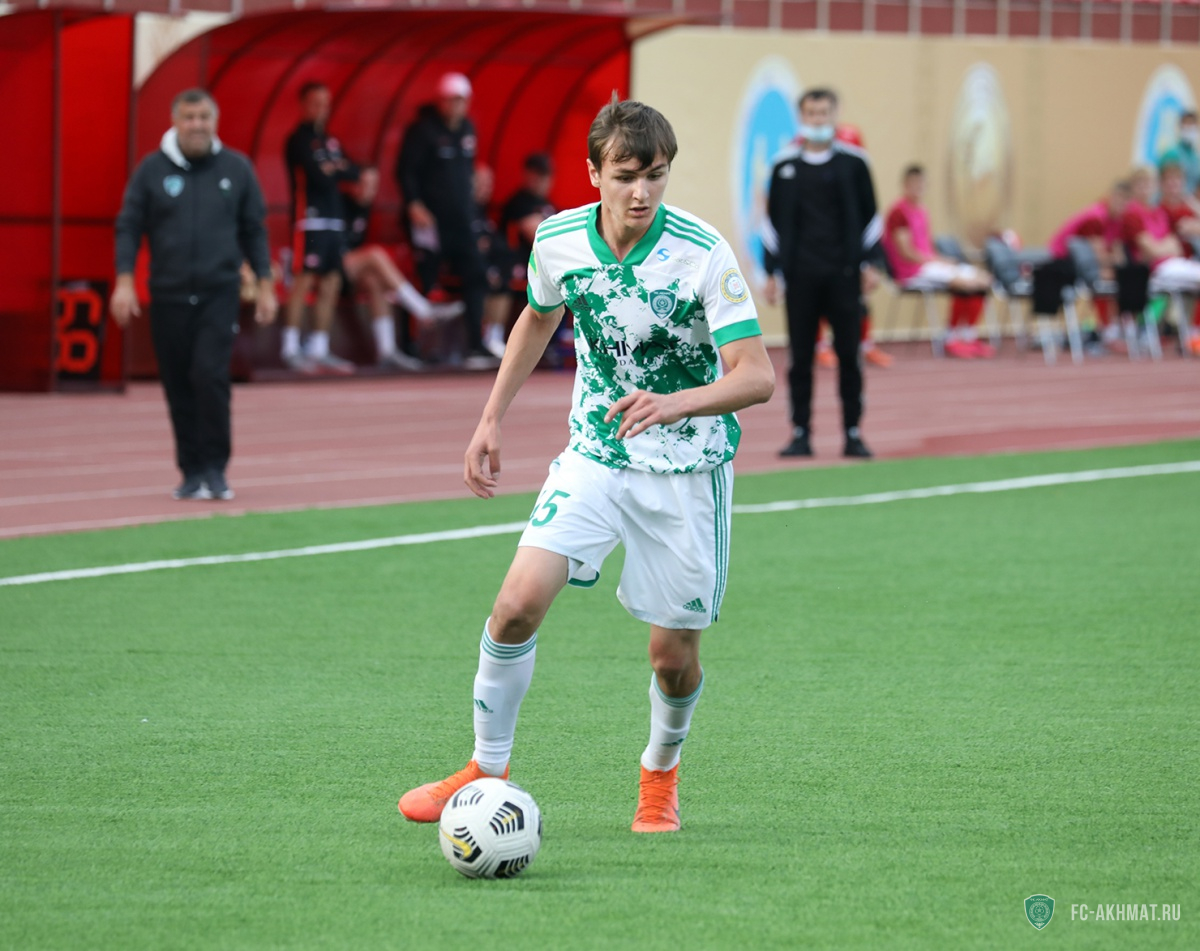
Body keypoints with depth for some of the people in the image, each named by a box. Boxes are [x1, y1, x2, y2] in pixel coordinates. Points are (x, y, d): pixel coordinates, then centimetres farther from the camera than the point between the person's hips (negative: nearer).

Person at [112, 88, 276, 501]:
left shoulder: (236, 168, 4)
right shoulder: (152, 169, 1)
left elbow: (254, 230, 10)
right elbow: (129, 227, 2)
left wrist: (265, 285, 6)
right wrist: (124, 281, -8)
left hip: (219, 293, -1)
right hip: (168, 296, 1)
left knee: (210, 376, -14)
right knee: (179, 387, 3)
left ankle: (214, 470, -5)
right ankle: (192, 472, 13)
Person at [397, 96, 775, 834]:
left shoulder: (703, 254, -20)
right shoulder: (558, 240, -7)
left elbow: (757, 375, -23)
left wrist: (675, 404, -40)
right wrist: (492, 420, 15)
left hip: (686, 468, -3)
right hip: (594, 454, 3)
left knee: (673, 654, 1)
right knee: (520, 602, -15)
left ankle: (661, 772, 33)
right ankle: (486, 771, 2)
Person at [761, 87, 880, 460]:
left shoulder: (853, 162, 3)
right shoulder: (785, 165, 5)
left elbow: (869, 215, 7)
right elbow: (774, 221, 9)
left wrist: (868, 263, 1)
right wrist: (771, 272, 5)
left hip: (843, 273, -1)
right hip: (801, 274, 1)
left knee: (849, 353, 0)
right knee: (801, 355, 2)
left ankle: (853, 433, 6)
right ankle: (801, 432, 9)